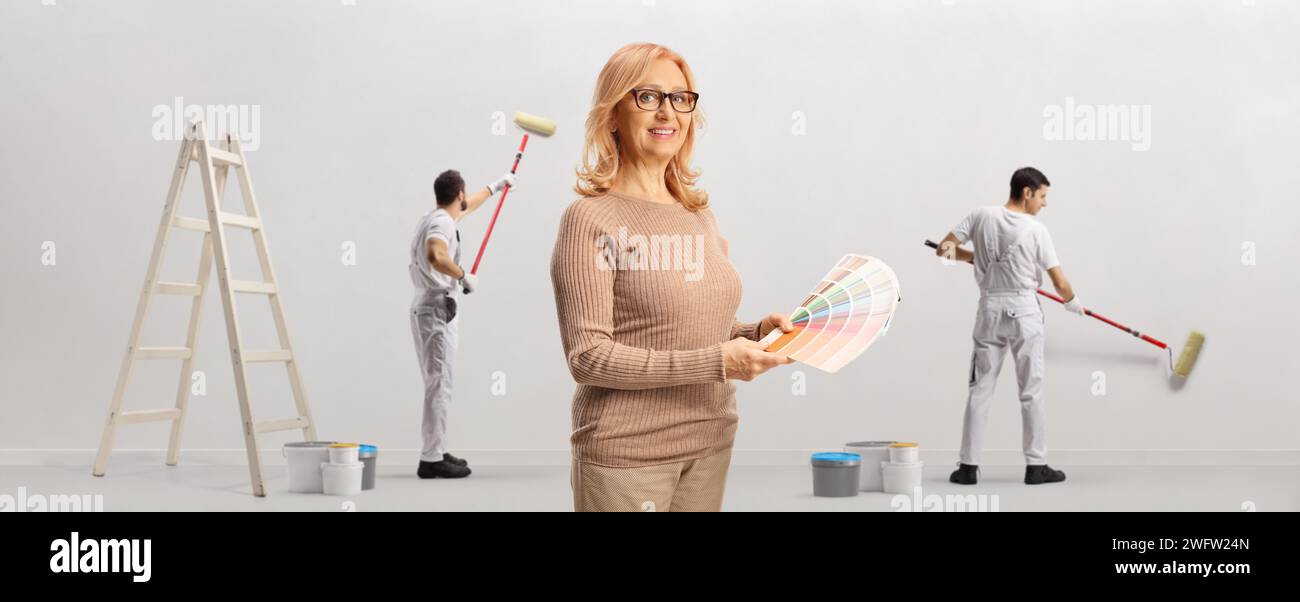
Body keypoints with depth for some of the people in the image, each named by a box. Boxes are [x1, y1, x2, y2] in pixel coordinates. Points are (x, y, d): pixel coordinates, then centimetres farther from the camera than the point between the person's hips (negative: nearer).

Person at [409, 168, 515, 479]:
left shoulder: (436, 217, 17)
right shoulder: (442, 223, -14)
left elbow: (467, 206, 37)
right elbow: (435, 255, -35)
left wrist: (496, 185, 48)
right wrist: (464, 276, -22)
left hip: (426, 309, 11)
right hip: (437, 310, -11)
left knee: (437, 384, 14)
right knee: (439, 384, -10)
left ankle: (436, 452, 19)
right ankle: (431, 459, -11)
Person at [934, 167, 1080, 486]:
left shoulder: (981, 216, -2)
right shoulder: (1036, 230, -9)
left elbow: (943, 249, 1)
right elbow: (1060, 284, -6)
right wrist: (1073, 302, 17)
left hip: (989, 309, 3)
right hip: (1024, 310, -3)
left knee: (980, 389, 7)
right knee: (1031, 391, 5)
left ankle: (969, 466, 6)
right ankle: (1036, 466, 8)